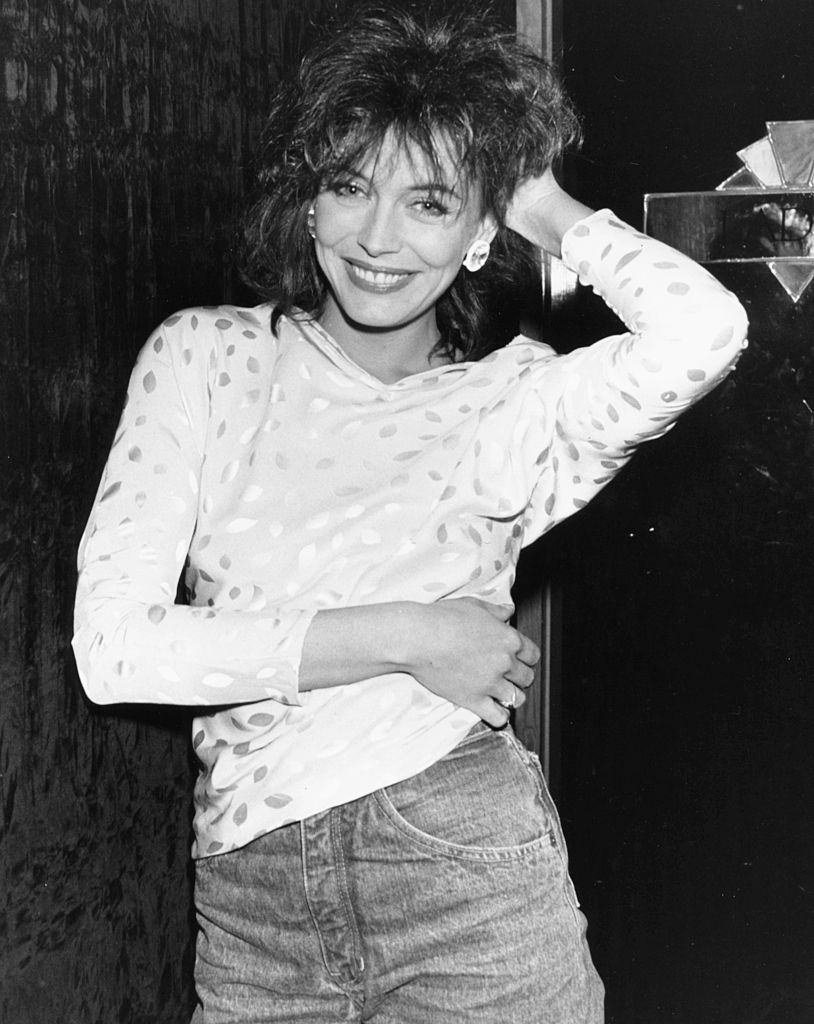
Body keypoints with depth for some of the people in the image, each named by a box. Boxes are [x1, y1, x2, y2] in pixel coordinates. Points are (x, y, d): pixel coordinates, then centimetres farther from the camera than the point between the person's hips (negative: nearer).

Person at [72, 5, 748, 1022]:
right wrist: (404, 637, -13)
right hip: (250, 901, 1)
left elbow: (701, 329, -23)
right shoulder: (203, 357, 1)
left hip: (473, 894, -1)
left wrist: (541, 203, -6)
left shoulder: (512, 401, -1)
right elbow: (111, 646, -9)